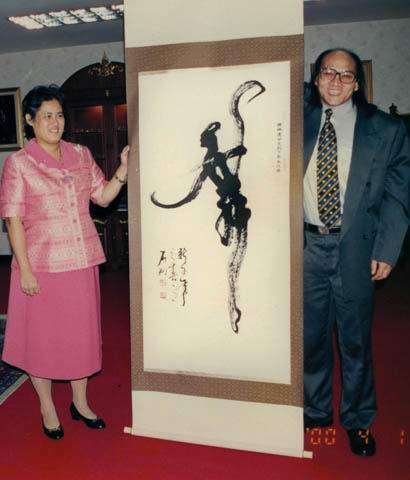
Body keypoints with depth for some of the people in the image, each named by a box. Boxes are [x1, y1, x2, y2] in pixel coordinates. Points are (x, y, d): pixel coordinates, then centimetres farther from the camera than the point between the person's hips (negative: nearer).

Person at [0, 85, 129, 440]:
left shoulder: (81, 155, 6)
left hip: (81, 263, 4)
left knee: (81, 332, 14)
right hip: (42, 267, -4)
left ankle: (80, 402, 34)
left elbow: (103, 196, 9)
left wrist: (123, 169, -7)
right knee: (42, 335, 9)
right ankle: (48, 409, 31)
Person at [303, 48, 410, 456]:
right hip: (306, 243, 2)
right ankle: (315, 411, 31)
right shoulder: (299, 123, 5)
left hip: (355, 246, -1)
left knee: (355, 336, 9)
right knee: (310, 333, 12)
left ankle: (358, 420, 28)